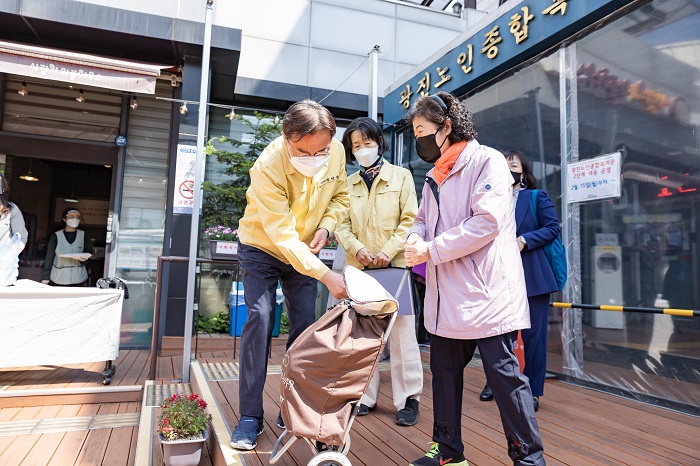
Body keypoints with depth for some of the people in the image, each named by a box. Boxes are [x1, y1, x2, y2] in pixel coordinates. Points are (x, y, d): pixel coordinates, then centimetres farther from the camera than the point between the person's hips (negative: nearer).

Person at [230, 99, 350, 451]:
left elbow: (340, 196, 0)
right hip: (261, 247, -4)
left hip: (304, 252, 4)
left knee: (305, 324, -1)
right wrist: (325, 274, -38)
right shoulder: (268, 167, -32)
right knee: (259, 318, -15)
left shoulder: (337, 151, -18)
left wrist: (325, 226, -20)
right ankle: (250, 415, -1)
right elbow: (282, 235, -34)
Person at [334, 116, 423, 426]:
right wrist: (357, 249, -12)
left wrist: (389, 250, -14)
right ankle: (365, 396, 19)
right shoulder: (347, 184, 14)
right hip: (359, 267, 3)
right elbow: (342, 225, 8)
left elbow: (409, 220, -1)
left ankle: (408, 399, 11)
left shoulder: (401, 176, 6)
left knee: (401, 332, -1)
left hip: (395, 263, -3)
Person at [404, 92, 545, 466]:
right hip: (447, 295, 8)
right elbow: (424, 219, 21)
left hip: (486, 292, -8)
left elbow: (486, 222, -19)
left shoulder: (487, 161, -7)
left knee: (504, 375, -1)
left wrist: (431, 250, -16)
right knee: (444, 372, 14)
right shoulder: (435, 176, 18)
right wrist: (416, 236, -4)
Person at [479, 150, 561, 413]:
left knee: (533, 335, 2)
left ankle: (532, 391, 13)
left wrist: (524, 240, -17)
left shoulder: (537, 197, 5)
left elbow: (552, 228, -4)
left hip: (533, 277, -2)